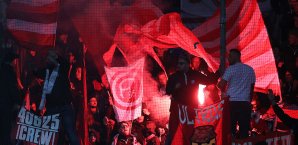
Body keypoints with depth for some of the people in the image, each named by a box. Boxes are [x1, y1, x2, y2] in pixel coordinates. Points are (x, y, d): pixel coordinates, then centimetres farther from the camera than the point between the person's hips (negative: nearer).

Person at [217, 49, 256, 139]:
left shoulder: (231, 69, -4)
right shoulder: (250, 70, 10)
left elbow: (221, 85, -9)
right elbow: (252, 87, 14)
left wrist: (224, 91, 12)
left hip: (233, 102, -4)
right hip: (245, 103, 4)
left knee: (230, 128, 0)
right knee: (244, 129, 2)